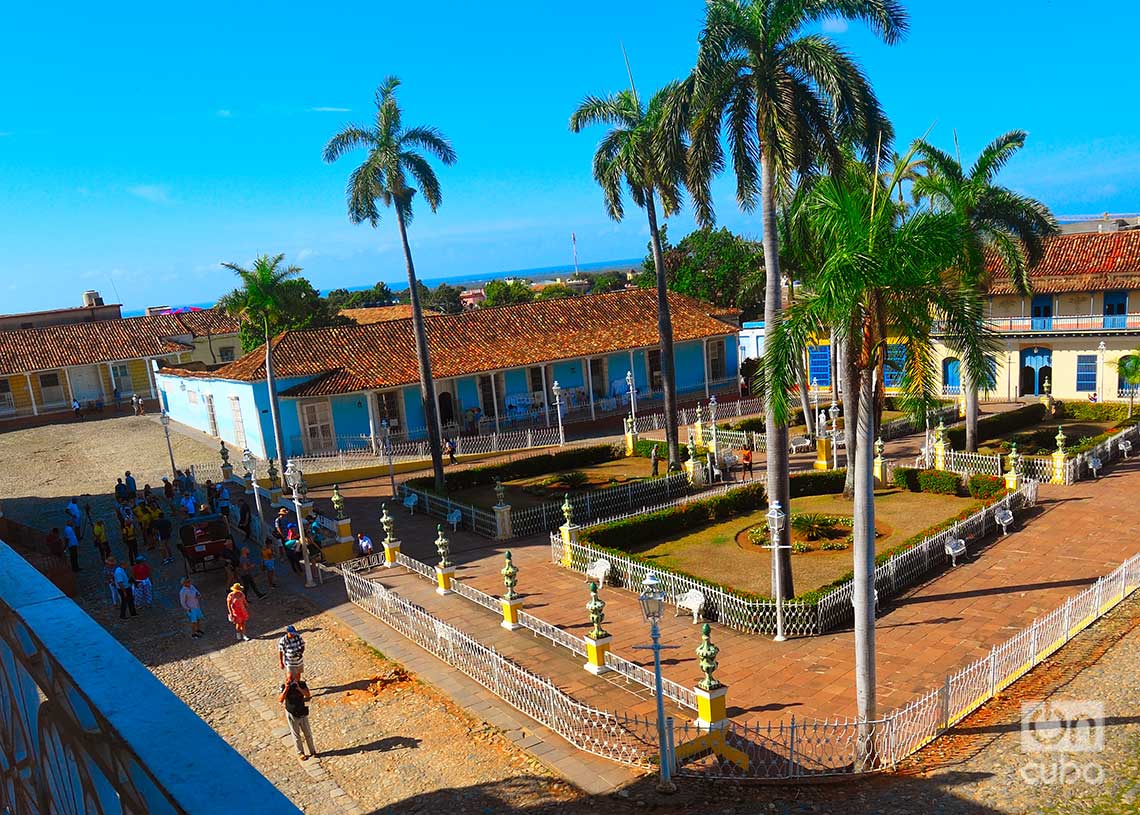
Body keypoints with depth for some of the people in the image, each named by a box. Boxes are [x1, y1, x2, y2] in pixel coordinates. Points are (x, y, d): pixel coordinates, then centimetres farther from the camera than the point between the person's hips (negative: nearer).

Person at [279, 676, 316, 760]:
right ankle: (300, 753, 28)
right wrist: (286, 689, -36)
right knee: (296, 735, 11)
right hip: (292, 715, -2)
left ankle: (312, 751, 32)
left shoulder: (302, 684, -13)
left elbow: (308, 695, -26)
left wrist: (298, 688, -35)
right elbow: (280, 700, -28)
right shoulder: (284, 687, -16)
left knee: (308, 734, 15)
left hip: (302, 714, 2)